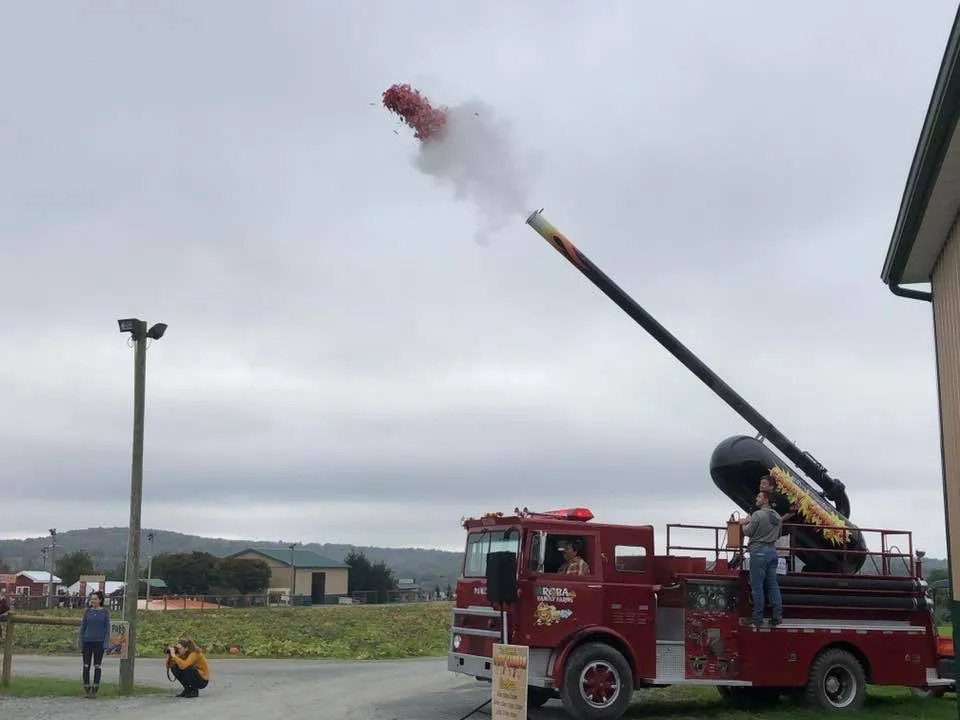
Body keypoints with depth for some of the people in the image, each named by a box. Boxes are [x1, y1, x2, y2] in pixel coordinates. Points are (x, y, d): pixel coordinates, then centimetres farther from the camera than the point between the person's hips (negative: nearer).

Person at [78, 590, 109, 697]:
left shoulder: (105, 612, 0)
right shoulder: (87, 611, 4)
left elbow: (107, 628, 0)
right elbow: (82, 627, 7)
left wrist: (106, 643, -8)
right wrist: (81, 644, 2)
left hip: (99, 642, -2)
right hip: (87, 641, 2)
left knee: (97, 666, 3)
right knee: (86, 665, 3)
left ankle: (95, 690, 9)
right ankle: (86, 689, 10)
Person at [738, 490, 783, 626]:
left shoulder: (757, 515, -14)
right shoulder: (777, 516, 10)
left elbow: (747, 532, -8)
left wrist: (745, 523, 10)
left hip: (759, 551, -7)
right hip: (773, 551, 7)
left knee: (757, 586, -1)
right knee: (773, 585, 9)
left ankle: (757, 617, 1)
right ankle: (777, 615, 8)